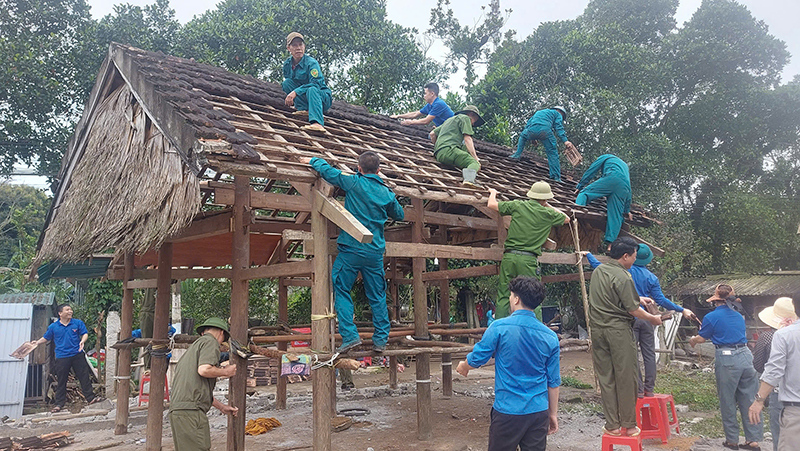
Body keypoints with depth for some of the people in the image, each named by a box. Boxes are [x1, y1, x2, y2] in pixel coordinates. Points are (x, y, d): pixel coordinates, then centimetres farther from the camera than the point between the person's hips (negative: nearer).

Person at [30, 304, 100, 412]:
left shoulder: (78, 323, 2)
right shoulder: (53, 327, 3)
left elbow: (85, 333, 2)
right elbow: (46, 338, 14)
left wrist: (82, 341, -16)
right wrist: (38, 342, -2)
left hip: (77, 355, 0)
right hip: (62, 357, 0)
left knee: (84, 377, 3)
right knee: (61, 381, 6)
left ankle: (90, 398, 12)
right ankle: (59, 404, 18)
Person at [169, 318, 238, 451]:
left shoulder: (195, 345, 30)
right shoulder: (211, 342, 1)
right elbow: (204, 369, -17)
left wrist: (222, 407, 35)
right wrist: (225, 371, 1)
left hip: (177, 408, 10)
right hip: (190, 409, -10)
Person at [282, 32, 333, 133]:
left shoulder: (311, 63, -16)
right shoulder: (287, 64, 2)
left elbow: (316, 84, -29)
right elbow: (286, 84, 13)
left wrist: (295, 92, -36)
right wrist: (290, 97, -7)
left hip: (324, 98, -5)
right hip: (304, 98, 5)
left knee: (311, 90, -39)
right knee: (287, 82, -12)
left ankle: (317, 123, -60)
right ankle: (304, 110, -23)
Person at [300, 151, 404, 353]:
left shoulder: (354, 183, -5)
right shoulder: (387, 193, 7)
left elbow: (328, 171, 1)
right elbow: (399, 215, 22)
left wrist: (313, 160, 20)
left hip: (351, 249, -4)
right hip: (375, 252, 4)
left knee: (341, 291, 5)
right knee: (377, 296, 11)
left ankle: (349, 335, -4)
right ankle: (381, 340, 14)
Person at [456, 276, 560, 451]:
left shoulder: (499, 327, -13)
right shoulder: (550, 337, -2)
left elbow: (476, 359, -4)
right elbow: (553, 381, 4)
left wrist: (463, 367, 18)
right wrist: (553, 413, 15)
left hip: (507, 411, -3)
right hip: (539, 412, 3)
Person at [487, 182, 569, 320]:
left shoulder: (518, 205, 4)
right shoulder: (547, 214, 4)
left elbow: (491, 204, 12)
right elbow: (566, 218, 25)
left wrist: (493, 193, 32)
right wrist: (548, 206, 32)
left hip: (510, 256, 2)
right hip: (529, 260, -1)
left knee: (503, 297, 7)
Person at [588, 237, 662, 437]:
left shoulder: (598, 271, 10)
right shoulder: (623, 277, -14)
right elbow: (633, 310, -13)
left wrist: (639, 298, 30)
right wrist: (653, 319, 4)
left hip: (598, 329, 7)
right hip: (618, 330, -7)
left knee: (605, 378, 9)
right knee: (625, 377, 6)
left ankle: (612, 425, 15)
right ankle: (628, 425, 16)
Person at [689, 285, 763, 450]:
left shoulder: (711, 317, -6)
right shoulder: (739, 316, 11)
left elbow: (701, 339, 3)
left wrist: (692, 340, 25)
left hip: (727, 359, -5)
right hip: (745, 355, 5)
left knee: (727, 401, 7)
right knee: (748, 400, 11)